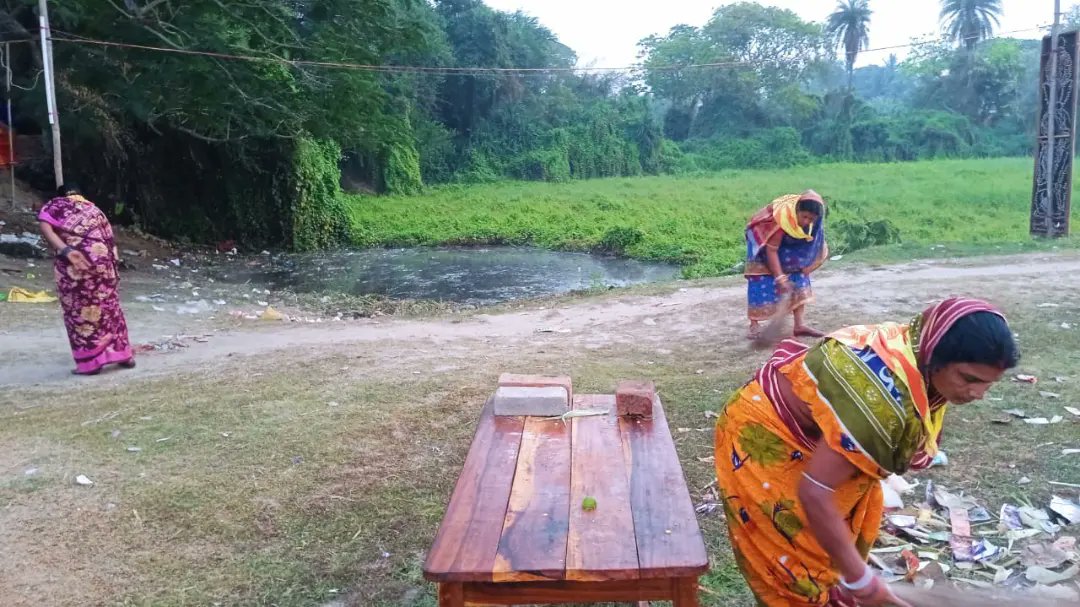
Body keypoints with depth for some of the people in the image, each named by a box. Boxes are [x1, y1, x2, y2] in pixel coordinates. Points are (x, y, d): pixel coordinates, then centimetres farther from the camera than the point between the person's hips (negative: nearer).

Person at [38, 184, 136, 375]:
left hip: (75, 263, -4)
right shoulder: (93, 209, 27)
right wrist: (113, 267, 18)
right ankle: (122, 354, 25)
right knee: (108, 305, 17)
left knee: (78, 310, 8)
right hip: (103, 258, 4)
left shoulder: (55, 205, 15)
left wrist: (65, 251, -16)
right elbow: (109, 240, 18)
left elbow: (45, 228, -7)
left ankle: (90, 362, 11)